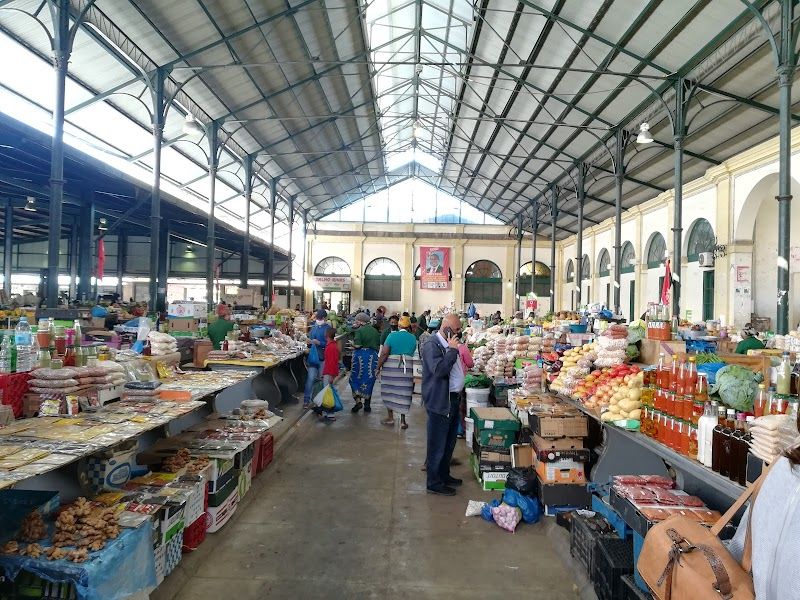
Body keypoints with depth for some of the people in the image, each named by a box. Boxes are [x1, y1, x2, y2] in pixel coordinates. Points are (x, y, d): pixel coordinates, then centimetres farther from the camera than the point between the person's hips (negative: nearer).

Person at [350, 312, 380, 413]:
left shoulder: (360, 331, -10)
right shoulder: (375, 331, 9)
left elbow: (357, 345, -17)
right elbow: (379, 345, 10)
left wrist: (352, 343, 3)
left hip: (361, 356, -5)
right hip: (373, 357, 5)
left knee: (355, 379, 8)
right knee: (369, 380, 12)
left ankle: (358, 401, -3)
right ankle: (367, 404, 16)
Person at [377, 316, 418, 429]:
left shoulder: (392, 335, -5)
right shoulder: (413, 338, 3)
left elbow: (384, 353, -10)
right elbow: (412, 353, 7)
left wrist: (378, 366, -4)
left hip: (391, 366, -2)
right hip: (407, 368, 2)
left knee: (389, 391, 12)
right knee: (404, 393, 8)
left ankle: (391, 417, 18)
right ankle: (403, 420, 10)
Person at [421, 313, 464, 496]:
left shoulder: (449, 344, 12)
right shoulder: (431, 345, -17)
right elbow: (439, 370, -28)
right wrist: (452, 350, -23)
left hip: (453, 399, 9)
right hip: (440, 401, -9)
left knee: (449, 443, 20)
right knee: (438, 445, 2)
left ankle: (444, 475, 34)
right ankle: (434, 483, 14)